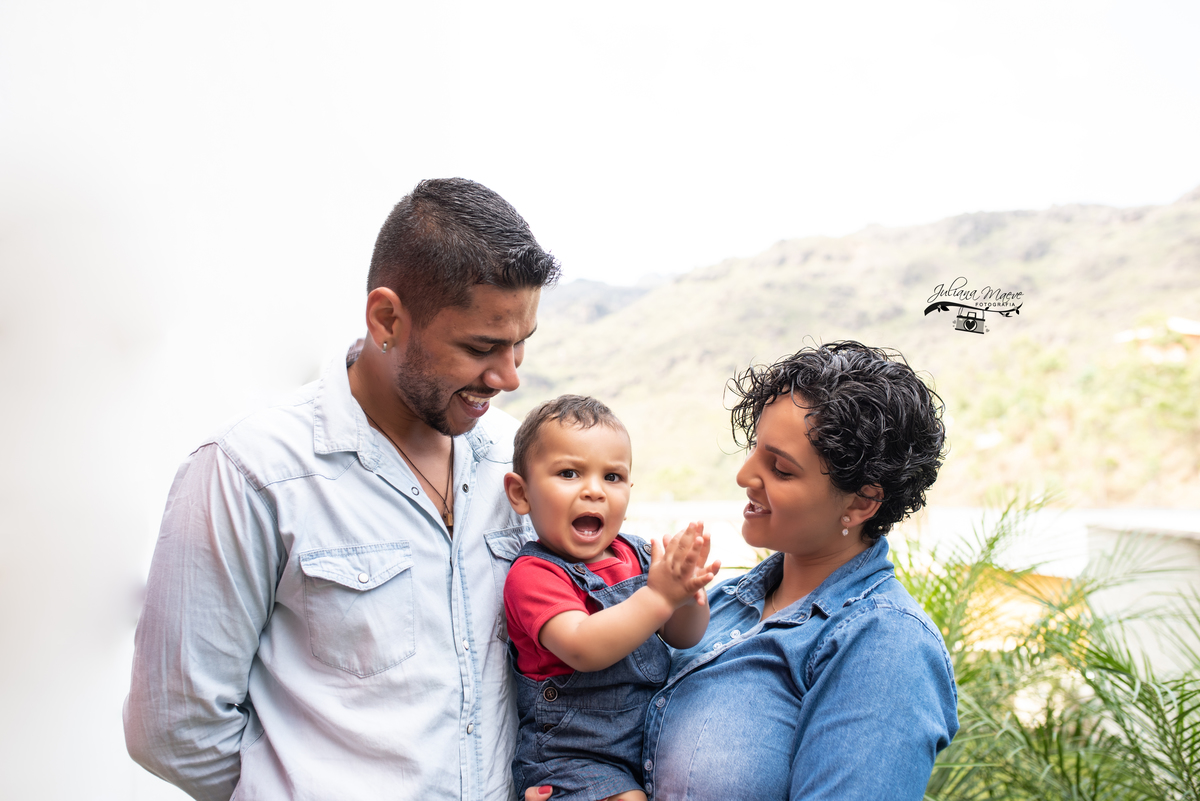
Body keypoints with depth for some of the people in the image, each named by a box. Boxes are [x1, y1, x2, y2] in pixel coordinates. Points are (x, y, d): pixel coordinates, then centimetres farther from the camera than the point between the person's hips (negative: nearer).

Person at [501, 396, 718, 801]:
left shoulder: (636, 554, 3)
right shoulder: (533, 574, -16)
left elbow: (683, 637, 3)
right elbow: (583, 649, -30)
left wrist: (688, 591, -18)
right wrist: (658, 596, -35)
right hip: (571, 754, -6)